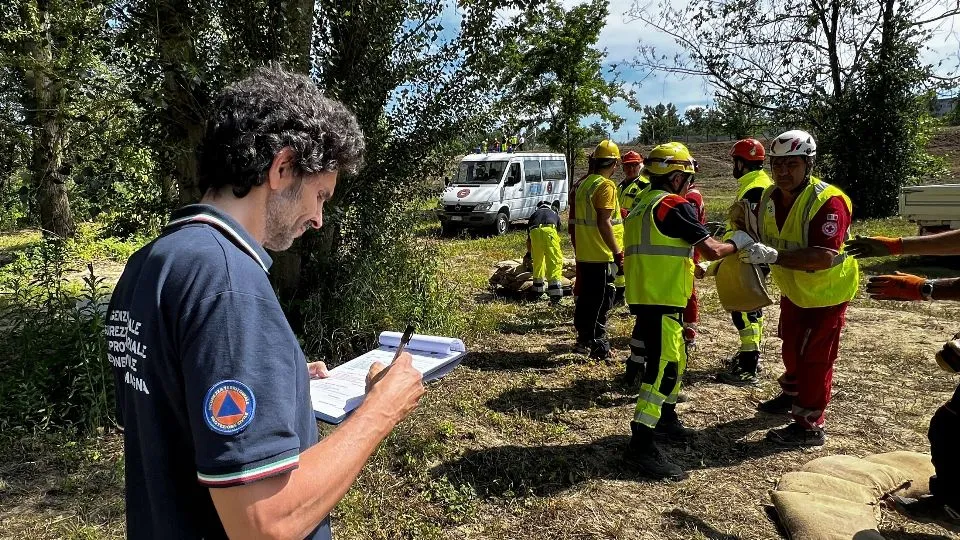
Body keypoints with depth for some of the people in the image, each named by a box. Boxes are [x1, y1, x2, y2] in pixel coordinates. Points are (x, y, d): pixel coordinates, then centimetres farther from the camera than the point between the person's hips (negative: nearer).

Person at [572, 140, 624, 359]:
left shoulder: (583, 184, 11)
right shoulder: (606, 186, -14)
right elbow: (604, 223, -22)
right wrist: (617, 253, -20)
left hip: (583, 254, 8)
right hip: (601, 256, -8)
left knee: (586, 298, 16)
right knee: (601, 301, 0)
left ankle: (584, 339, 27)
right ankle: (598, 345, 6)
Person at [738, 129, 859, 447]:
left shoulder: (828, 201, -30)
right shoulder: (769, 198, -6)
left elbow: (824, 257, -39)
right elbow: (763, 241, 7)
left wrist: (773, 256, -46)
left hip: (826, 291, -8)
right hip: (793, 290, 8)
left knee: (814, 358, -1)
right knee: (791, 346, 24)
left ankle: (810, 426, 11)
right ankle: (792, 395, 46)